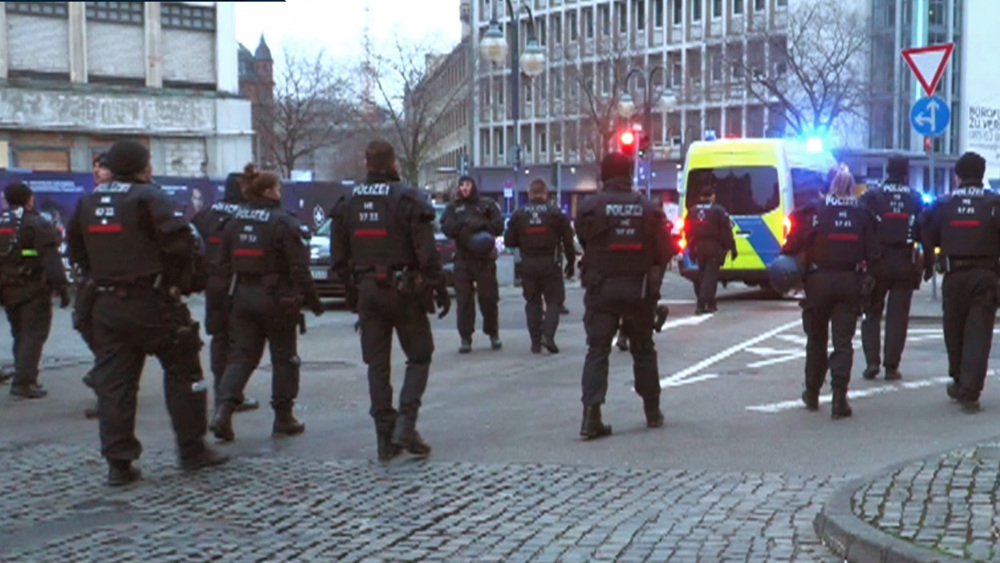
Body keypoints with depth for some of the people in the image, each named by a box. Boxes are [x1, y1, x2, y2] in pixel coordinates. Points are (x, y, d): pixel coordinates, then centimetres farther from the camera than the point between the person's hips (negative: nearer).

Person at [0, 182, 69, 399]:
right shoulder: (37, 225, -11)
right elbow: (50, 259, -17)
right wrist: (61, 287, -15)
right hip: (32, 290, -7)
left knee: (20, 334, 18)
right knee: (34, 335, -3)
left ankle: (24, 378, 23)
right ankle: (23, 381, -10)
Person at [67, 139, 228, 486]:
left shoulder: (87, 203, 10)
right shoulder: (148, 198, -11)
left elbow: (77, 253, 18)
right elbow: (181, 244, -19)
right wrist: (184, 282, -6)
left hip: (107, 305, 6)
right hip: (152, 303, -5)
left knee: (113, 383, 7)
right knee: (182, 373, 8)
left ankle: (118, 463, 7)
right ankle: (192, 451, 14)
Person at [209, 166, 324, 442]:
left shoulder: (234, 220, 7)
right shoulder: (284, 223, -13)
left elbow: (223, 262, 9)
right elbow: (299, 269, -14)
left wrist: (227, 292, 16)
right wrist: (313, 302, -7)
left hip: (242, 297, 5)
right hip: (276, 297, -5)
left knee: (241, 356, 9)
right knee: (284, 358, 8)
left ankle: (223, 407, -10)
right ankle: (283, 418, 14)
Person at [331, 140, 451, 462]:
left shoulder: (347, 203, 6)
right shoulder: (407, 199, -10)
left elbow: (338, 257, 9)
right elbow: (427, 254, -13)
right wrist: (440, 290, -4)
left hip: (367, 291, 4)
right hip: (404, 290, -4)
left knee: (377, 364, 9)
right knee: (419, 357, 9)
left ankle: (385, 439, 10)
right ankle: (405, 425, -5)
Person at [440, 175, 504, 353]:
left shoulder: (487, 205, 10)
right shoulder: (453, 207, 13)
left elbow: (498, 226, 1)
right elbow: (446, 228, 0)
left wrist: (481, 225, -12)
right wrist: (463, 224, -14)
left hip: (485, 258, -1)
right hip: (462, 259, 1)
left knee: (489, 298, 1)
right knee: (464, 300, -2)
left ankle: (493, 334, 17)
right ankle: (465, 338, 3)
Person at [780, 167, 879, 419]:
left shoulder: (814, 211, -5)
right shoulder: (862, 214, 2)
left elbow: (793, 244, -10)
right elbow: (872, 252, 1)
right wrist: (870, 278, 8)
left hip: (819, 281, -1)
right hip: (850, 282, 1)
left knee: (816, 339, 14)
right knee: (843, 341, 2)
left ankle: (812, 394, 25)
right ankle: (839, 399, -7)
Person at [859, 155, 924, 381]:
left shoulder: (871, 197, -5)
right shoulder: (916, 199, 3)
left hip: (877, 261, -1)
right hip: (905, 263, 1)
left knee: (872, 313, 10)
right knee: (898, 316, 6)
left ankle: (872, 361, 0)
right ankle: (891, 366, 4)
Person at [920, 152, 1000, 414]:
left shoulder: (943, 205, 3)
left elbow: (928, 237, 6)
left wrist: (928, 265, 17)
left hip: (954, 276, 2)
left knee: (955, 332, 16)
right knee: (978, 334, -2)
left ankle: (959, 382, 30)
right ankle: (969, 393, -8)